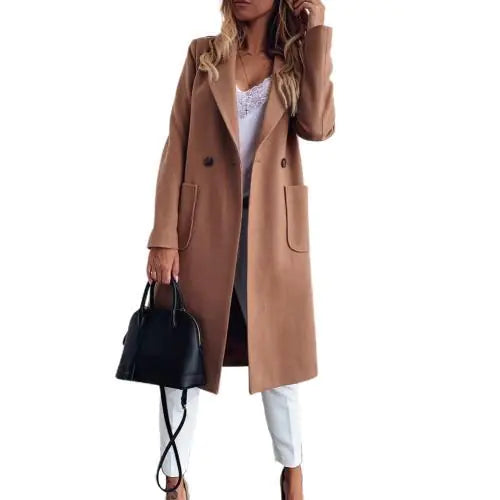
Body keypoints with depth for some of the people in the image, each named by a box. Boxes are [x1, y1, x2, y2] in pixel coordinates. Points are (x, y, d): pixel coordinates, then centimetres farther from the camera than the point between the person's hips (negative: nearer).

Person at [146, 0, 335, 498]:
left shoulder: (296, 60, 9)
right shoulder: (203, 54, 7)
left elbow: (319, 126, -12)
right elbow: (177, 148, 0)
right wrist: (164, 236, -9)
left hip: (270, 228, 1)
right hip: (202, 226, 0)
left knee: (277, 353, 8)